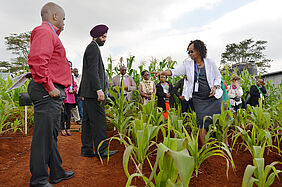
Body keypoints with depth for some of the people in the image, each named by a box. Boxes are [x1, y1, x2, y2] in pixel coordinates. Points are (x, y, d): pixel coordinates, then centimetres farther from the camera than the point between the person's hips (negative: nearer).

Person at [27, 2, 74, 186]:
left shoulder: (51, 35, 26)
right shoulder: (45, 32, -7)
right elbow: (36, 60, -23)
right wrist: (50, 87, -21)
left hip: (53, 94, 11)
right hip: (48, 94, -11)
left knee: (52, 135, 15)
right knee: (43, 136, -4)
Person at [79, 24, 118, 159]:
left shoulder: (92, 48, 25)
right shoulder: (93, 47, -6)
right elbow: (93, 70, -18)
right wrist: (99, 89, -24)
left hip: (87, 92, 10)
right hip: (92, 92, -10)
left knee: (88, 121, 9)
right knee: (99, 120, -9)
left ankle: (87, 150, 15)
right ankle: (101, 151, -4)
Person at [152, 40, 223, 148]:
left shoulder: (210, 63, 0)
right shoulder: (188, 65, 2)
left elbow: (218, 77, 9)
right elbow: (175, 72, -4)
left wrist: (215, 87, -9)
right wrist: (162, 72, -19)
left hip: (214, 97, 0)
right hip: (199, 99, 0)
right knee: (202, 121, -4)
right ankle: (203, 147, 7)